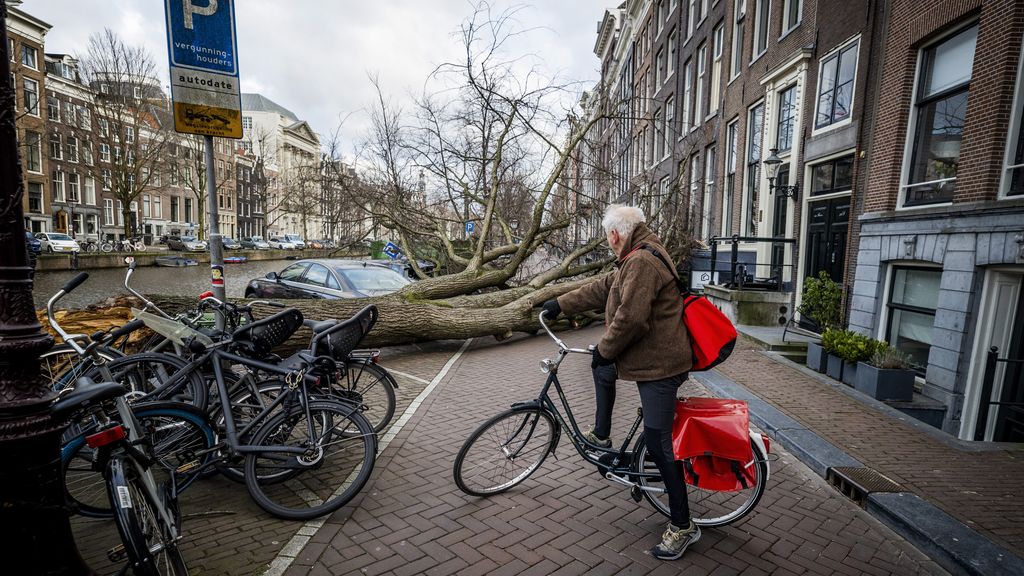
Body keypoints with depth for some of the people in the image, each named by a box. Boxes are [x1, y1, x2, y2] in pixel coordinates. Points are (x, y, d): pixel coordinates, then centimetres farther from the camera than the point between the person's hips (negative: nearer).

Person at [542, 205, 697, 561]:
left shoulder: (642, 261, -22)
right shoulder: (637, 259, 13)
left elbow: (630, 319, -28)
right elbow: (602, 290, 19)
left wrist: (605, 349, -12)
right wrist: (561, 304, 22)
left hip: (659, 364, -11)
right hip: (649, 355, 11)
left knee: (658, 445, -2)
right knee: (602, 367, 27)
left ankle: (682, 527, 15)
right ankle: (601, 436, 36)